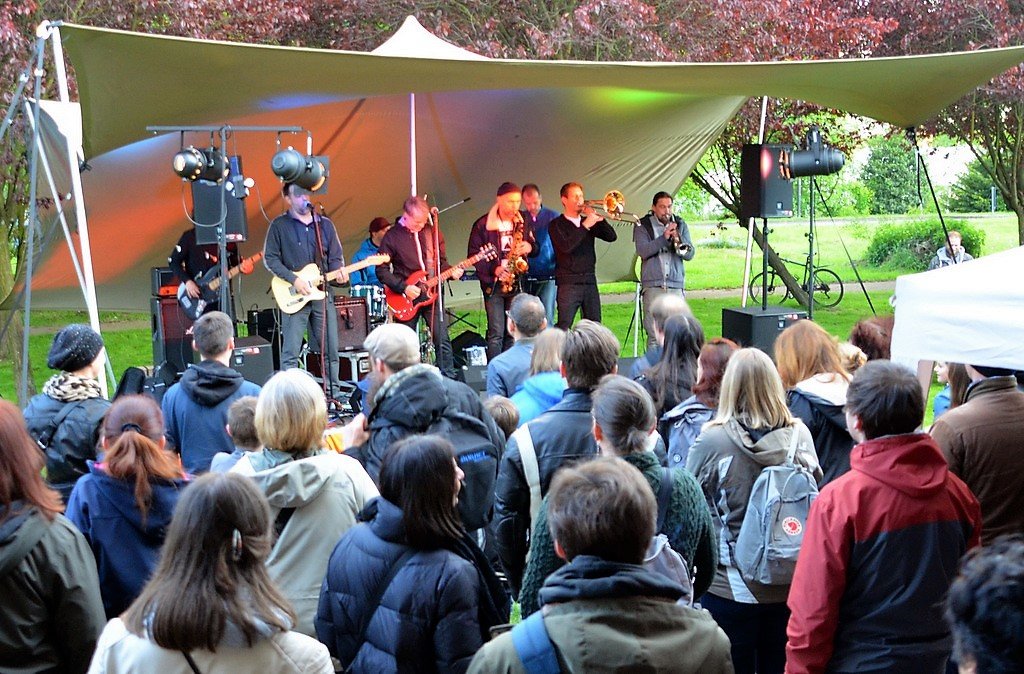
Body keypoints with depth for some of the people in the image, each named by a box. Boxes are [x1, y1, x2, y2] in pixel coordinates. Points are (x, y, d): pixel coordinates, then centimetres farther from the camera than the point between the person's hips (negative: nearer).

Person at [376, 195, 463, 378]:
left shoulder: (432, 232, 5)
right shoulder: (392, 236, -6)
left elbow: (441, 261, 16)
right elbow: (381, 271, -6)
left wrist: (451, 271, -5)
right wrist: (404, 288, -14)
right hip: (406, 299, -2)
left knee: (442, 340, -5)